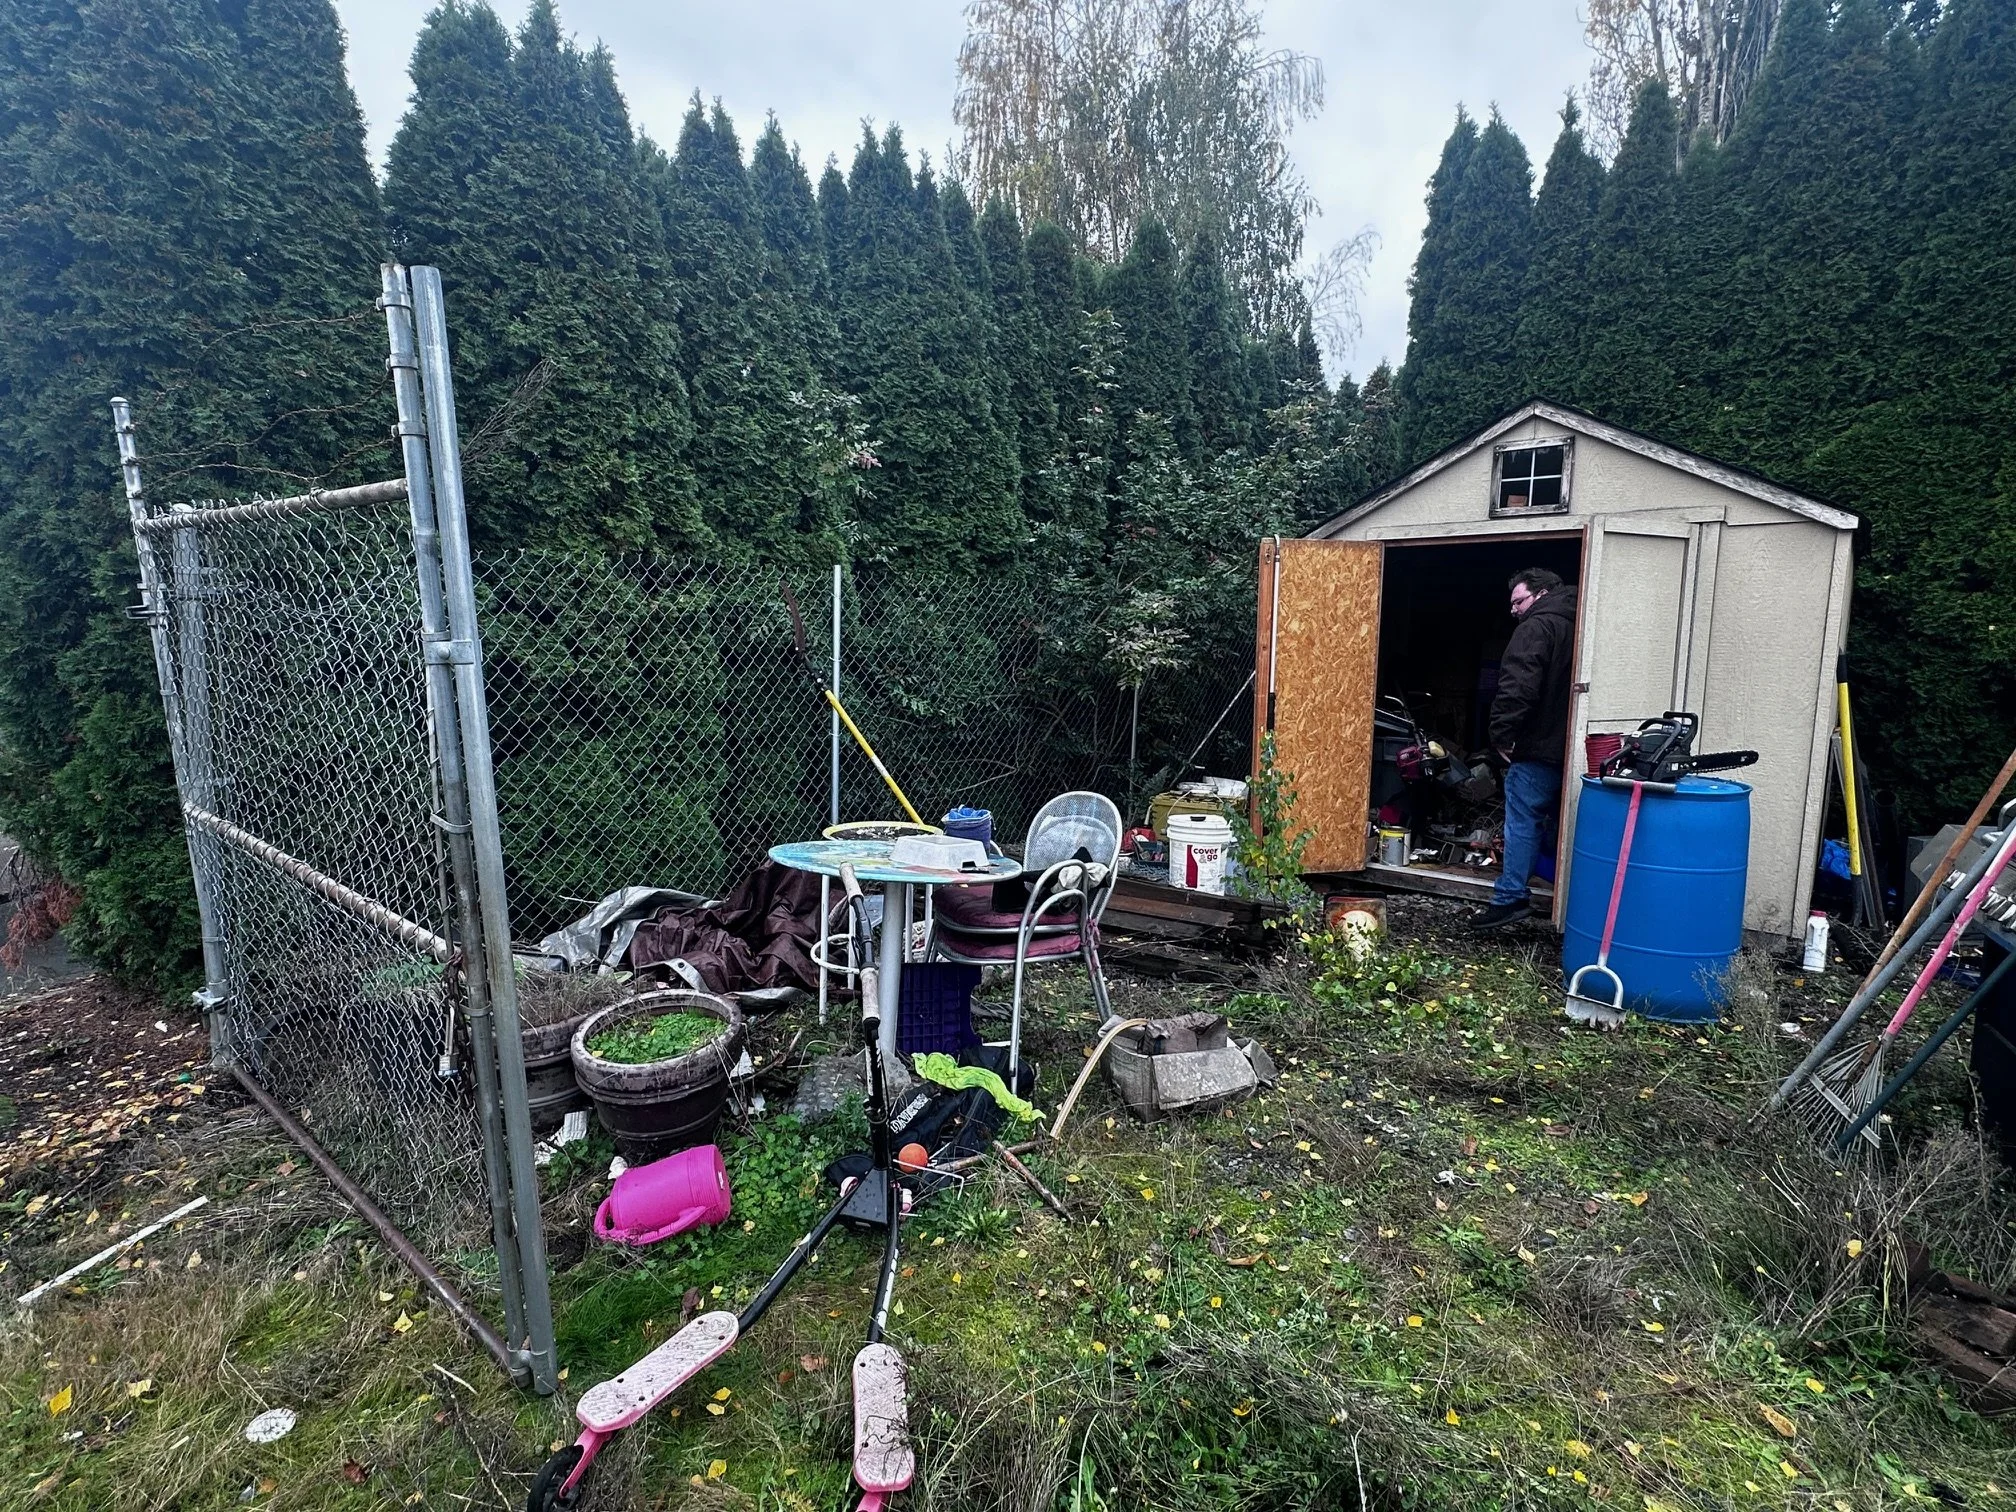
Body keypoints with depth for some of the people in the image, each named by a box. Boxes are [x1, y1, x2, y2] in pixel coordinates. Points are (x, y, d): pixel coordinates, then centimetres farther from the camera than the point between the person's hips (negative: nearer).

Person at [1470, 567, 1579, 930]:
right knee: (1553, 820, 16)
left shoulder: (1537, 628, -11)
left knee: (1522, 821, -6)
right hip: (1566, 747, 9)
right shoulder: (1574, 627, 17)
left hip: (1536, 747, -9)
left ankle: (1510, 897, -4)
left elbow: (1518, 687, -22)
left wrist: (1502, 734, -15)